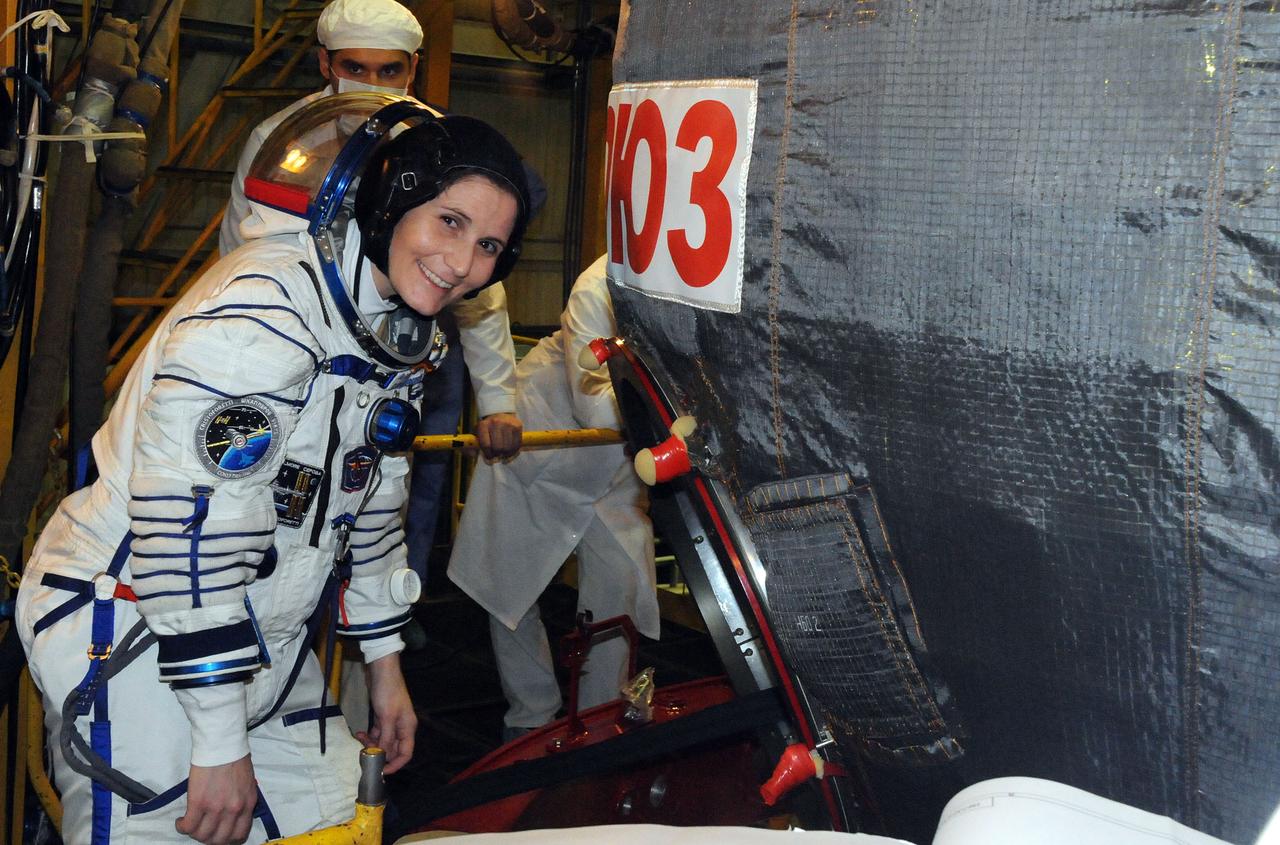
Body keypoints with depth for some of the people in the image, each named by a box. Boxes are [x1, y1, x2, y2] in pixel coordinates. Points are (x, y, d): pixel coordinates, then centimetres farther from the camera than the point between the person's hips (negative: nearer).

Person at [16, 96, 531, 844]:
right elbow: (191, 521, -29)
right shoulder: (264, 309, -25)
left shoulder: (404, 329, 5)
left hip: (263, 636, 9)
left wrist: (384, 660, 19)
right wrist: (220, 743, -25)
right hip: (133, 638, -8)